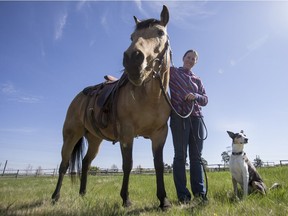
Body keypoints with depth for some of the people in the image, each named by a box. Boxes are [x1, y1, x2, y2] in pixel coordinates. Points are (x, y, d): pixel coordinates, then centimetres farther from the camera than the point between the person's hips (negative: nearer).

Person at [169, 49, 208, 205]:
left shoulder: (197, 80, 20)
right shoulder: (173, 72, 11)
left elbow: (205, 99, 13)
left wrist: (195, 96, -7)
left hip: (196, 117, 5)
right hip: (179, 116, -4)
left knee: (196, 155, 4)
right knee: (180, 155, -4)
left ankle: (199, 192, 10)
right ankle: (183, 195, 2)